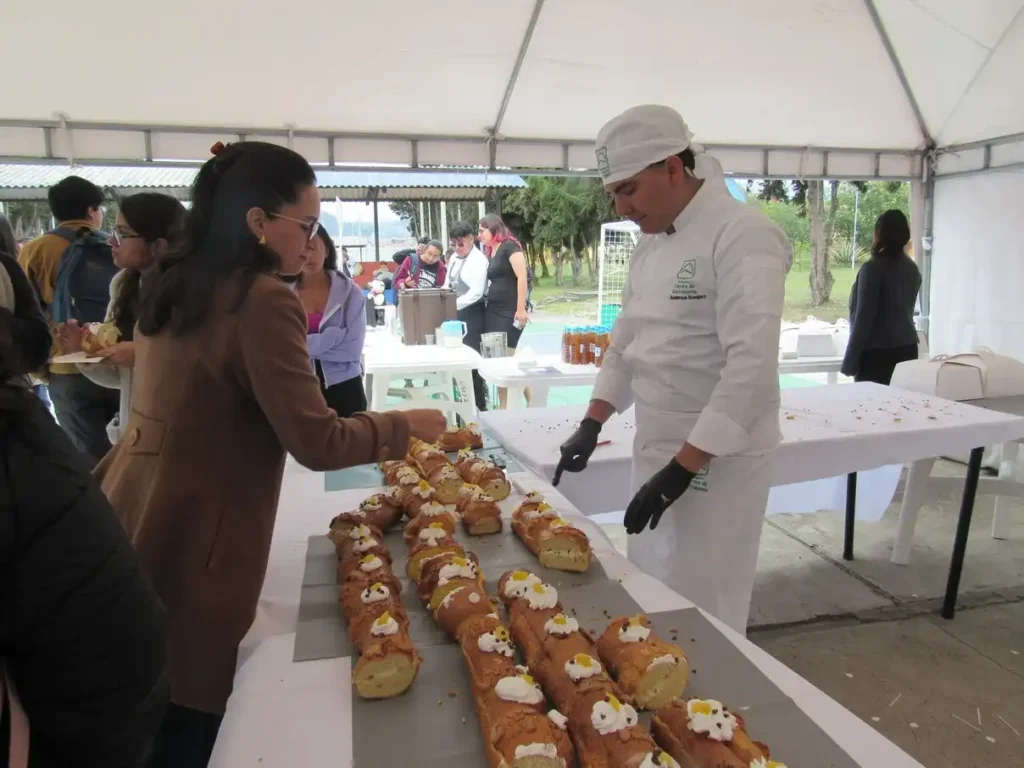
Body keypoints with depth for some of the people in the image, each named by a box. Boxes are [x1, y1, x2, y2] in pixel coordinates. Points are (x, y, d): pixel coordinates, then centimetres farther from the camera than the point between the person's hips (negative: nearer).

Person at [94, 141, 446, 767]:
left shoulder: (171, 285, 9)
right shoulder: (263, 299, -18)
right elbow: (318, 444, -19)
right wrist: (407, 426, -4)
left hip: (128, 532, 9)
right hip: (190, 554, -8)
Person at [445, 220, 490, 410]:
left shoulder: (478, 260, -14)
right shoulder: (454, 258, 12)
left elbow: (476, 292, -22)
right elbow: (447, 284, 19)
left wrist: (454, 304, -27)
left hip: (472, 314, -8)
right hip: (456, 312, 8)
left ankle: (479, 404, 5)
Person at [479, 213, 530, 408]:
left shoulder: (509, 246, -7)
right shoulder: (490, 252, 16)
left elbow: (522, 278, -16)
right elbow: (492, 281, 15)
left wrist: (521, 309, -20)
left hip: (510, 312, -8)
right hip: (493, 310, 8)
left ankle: (532, 400, 7)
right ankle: (503, 408, 14)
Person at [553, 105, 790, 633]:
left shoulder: (743, 236, -18)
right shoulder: (651, 242, 9)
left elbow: (752, 366, -24)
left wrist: (682, 468, -24)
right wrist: (592, 424, 7)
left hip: (716, 458, -8)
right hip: (655, 449, 8)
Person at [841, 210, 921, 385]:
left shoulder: (873, 268, -12)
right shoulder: (913, 269, 10)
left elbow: (863, 317, -14)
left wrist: (850, 362, -10)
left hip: (877, 353, -7)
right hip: (907, 350, 7)